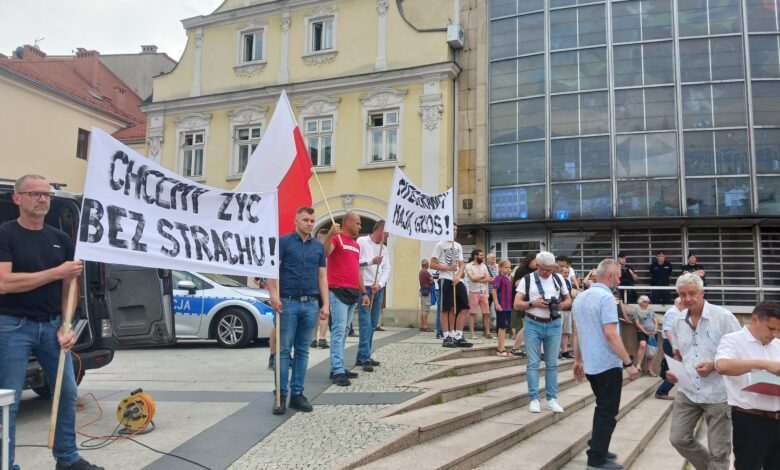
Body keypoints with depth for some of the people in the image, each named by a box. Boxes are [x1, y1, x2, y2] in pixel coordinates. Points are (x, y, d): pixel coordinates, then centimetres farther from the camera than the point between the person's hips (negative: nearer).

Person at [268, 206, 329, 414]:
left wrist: (325, 304, 6)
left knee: (302, 350, 9)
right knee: (284, 350, 0)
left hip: (311, 304, 4)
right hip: (288, 303, -4)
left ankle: (297, 393, 17)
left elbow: (322, 276, 13)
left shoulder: (318, 246, 12)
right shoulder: (283, 241, 0)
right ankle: (281, 394, 8)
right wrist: (273, 295, -21)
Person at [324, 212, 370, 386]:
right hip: (338, 291, -9)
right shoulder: (337, 238, -5)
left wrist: (364, 292, 22)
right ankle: (337, 371, -11)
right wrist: (329, 235, -40)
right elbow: (324, 253, -25)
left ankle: (337, 367, 17)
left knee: (344, 332, 11)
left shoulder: (356, 245, 20)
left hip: (353, 293, 9)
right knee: (339, 330, -11)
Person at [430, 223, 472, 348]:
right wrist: (448, 268, -15)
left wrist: (458, 276, -7)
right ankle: (447, 337, 1)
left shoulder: (459, 246, 18)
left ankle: (458, 337, 6)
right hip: (445, 280, -6)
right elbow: (432, 264, -6)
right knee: (447, 309, -4)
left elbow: (461, 265, 13)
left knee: (464, 307, 1)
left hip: (458, 280, 6)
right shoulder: (440, 245, -1)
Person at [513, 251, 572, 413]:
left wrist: (561, 305, -9)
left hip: (554, 325, 2)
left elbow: (569, 300, 13)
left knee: (552, 364, 6)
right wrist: (533, 303, -19)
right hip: (533, 325, -2)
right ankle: (534, 399, 6)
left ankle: (552, 399, 14)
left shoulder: (558, 279, 7)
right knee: (533, 363, 0)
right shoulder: (527, 279, -1)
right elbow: (517, 304, -3)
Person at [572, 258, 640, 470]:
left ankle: (597, 448, 28)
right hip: (608, 365, -8)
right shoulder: (606, 297, -17)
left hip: (590, 365, 8)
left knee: (602, 408, 22)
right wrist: (629, 363, -19)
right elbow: (611, 335, -24)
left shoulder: (580, 297, 9)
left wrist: (578, 360, 21)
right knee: (608, 413, 2)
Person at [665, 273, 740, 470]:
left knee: (719, 450, 5)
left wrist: (713, 366, -22)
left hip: (718, 394, -5)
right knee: (678, 438, 9)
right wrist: (673, 370, -1)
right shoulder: (678, 321, 4)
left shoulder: (724, 317, -12)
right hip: (688, 392, 5)